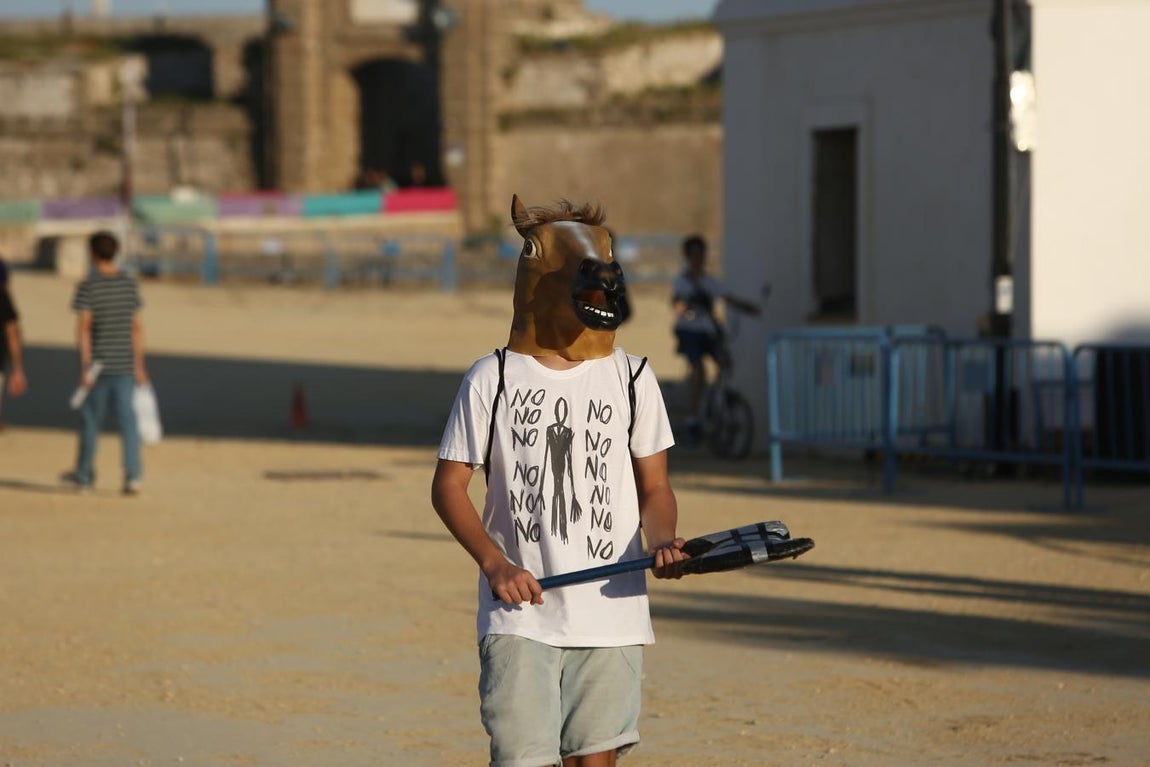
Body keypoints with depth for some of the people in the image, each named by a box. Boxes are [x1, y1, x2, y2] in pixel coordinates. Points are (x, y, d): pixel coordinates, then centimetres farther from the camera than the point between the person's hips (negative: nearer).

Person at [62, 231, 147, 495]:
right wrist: (139, 365, 13)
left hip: (99, 363, -3)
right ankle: (132, 475, -10)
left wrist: (85, 365, -16)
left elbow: (83, 327, -15)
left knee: (91, 419, 10)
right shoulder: (130, 285, 5)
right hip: (125, 364, 3)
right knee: (127, 419, 1)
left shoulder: (88, 287, -9)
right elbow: (137, 327, 8)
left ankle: (85, 474, 22)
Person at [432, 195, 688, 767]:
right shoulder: (493, 379, 1)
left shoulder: (631, 378, 7)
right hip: (520, 617, -2)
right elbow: (449, 485, 4)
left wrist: (661, 542, -11)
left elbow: (654, 489, 11)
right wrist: (494, 563, -11)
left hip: (611, 612, 2)